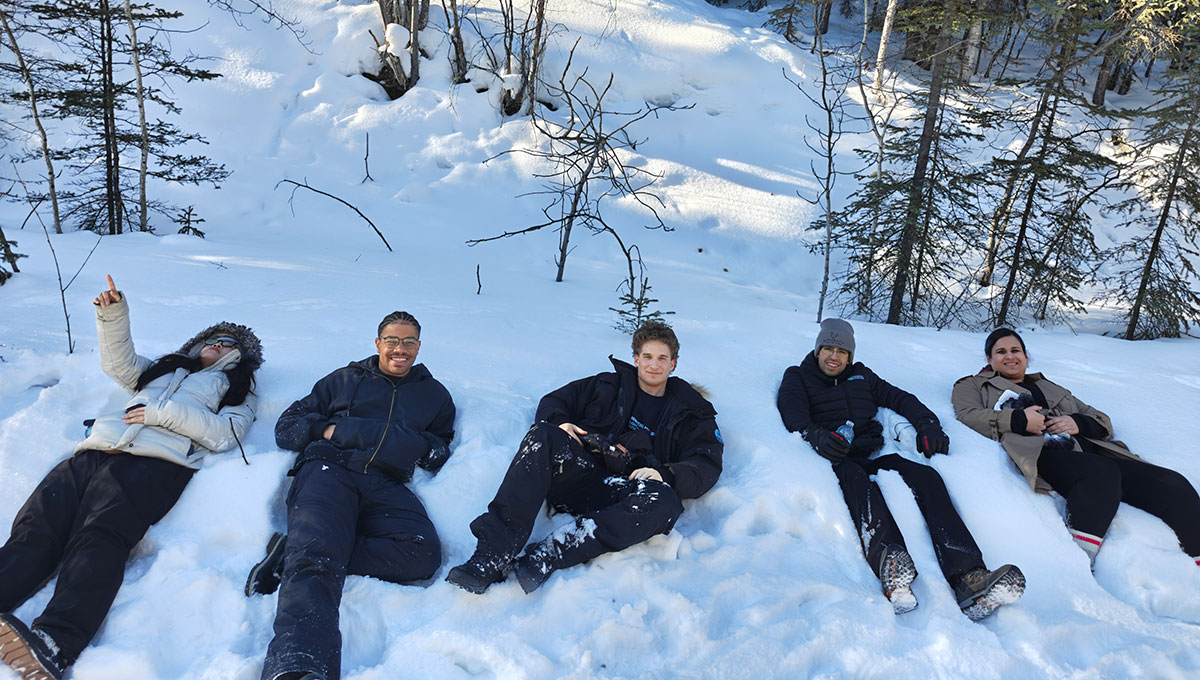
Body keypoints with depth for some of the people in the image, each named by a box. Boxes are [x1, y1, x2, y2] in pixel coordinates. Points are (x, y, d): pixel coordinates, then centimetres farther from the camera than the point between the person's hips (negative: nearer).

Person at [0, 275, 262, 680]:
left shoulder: (236, 392, 26)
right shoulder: (164, 369, 41)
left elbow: (223, 434, 7)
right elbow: (120, 364, 25)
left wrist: (163, 412, -1)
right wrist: (112, 315, 11)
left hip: (155, 462, -5)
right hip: (96, 451, 5)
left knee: (100, 539, -32)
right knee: (34, 531, -21)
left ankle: (54, 647, -52)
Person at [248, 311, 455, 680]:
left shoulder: (435, 395, 30)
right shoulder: (345, 379, 27)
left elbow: (439, 455, 29)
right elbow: (286, 427, 25)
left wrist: (426, 449, 6)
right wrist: (327, 430, 5)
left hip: (385, 487, 1)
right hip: (329, 470, -1)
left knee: (423, 554, -31)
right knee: (314, 567, -32)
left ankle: (294, 555, -27)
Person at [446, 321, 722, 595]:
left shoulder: (690, 413, 21)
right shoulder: (609, 384, 25)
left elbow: (708, 465, 7)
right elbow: (553, 401, 24)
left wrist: (666, 475, -14)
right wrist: (558, 422, -1)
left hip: (620, 494, -1)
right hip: (577, 476, 1)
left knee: (664, 503, -36)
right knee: (542, 435, -30)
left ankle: (547, 554, -42)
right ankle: (493, 554, -40)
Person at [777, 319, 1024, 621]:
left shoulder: (862, 376, 28)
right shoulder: (798, 377, 16)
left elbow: (899, 398, 21)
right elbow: (793, 411, -4)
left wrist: (926, 424, -1)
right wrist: (814, 434, -26)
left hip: (873, 457, 4)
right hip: (838, 462, -4)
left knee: (926, 477, -26)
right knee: (858, 481, -40)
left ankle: (967, 577, -44)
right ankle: (890, 568, -67)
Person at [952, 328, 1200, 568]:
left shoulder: (1049, 388, 37)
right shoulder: (975, 385, 24)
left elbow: (1103, 422, 31)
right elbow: (967, 415, 1)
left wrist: (1078, 423, 7)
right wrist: (1019, 419, -9)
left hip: (1089, 449, 6)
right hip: (1041, 453, -6)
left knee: (1173, 484, -17)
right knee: (1103, 473, -38)